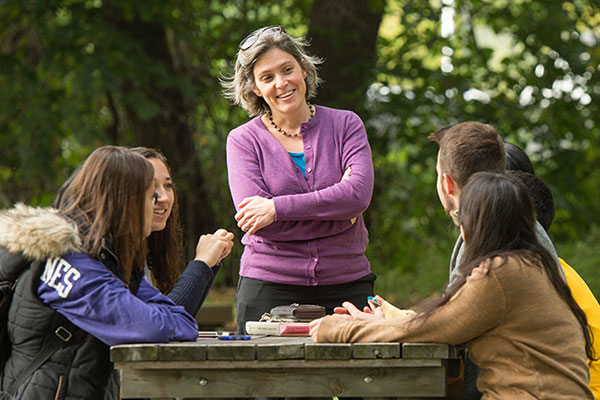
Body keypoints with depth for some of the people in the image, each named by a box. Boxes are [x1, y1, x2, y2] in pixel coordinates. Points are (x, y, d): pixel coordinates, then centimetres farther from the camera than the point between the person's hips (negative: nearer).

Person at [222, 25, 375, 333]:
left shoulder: (345, 125, 7)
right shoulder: (243, 140, 3)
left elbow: (359, 194, -10)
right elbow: (254, 221, -9)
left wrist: (277, 208, -14)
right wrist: (337, 210, -9)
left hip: (346, 285, 1)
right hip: (269, 287, -1)